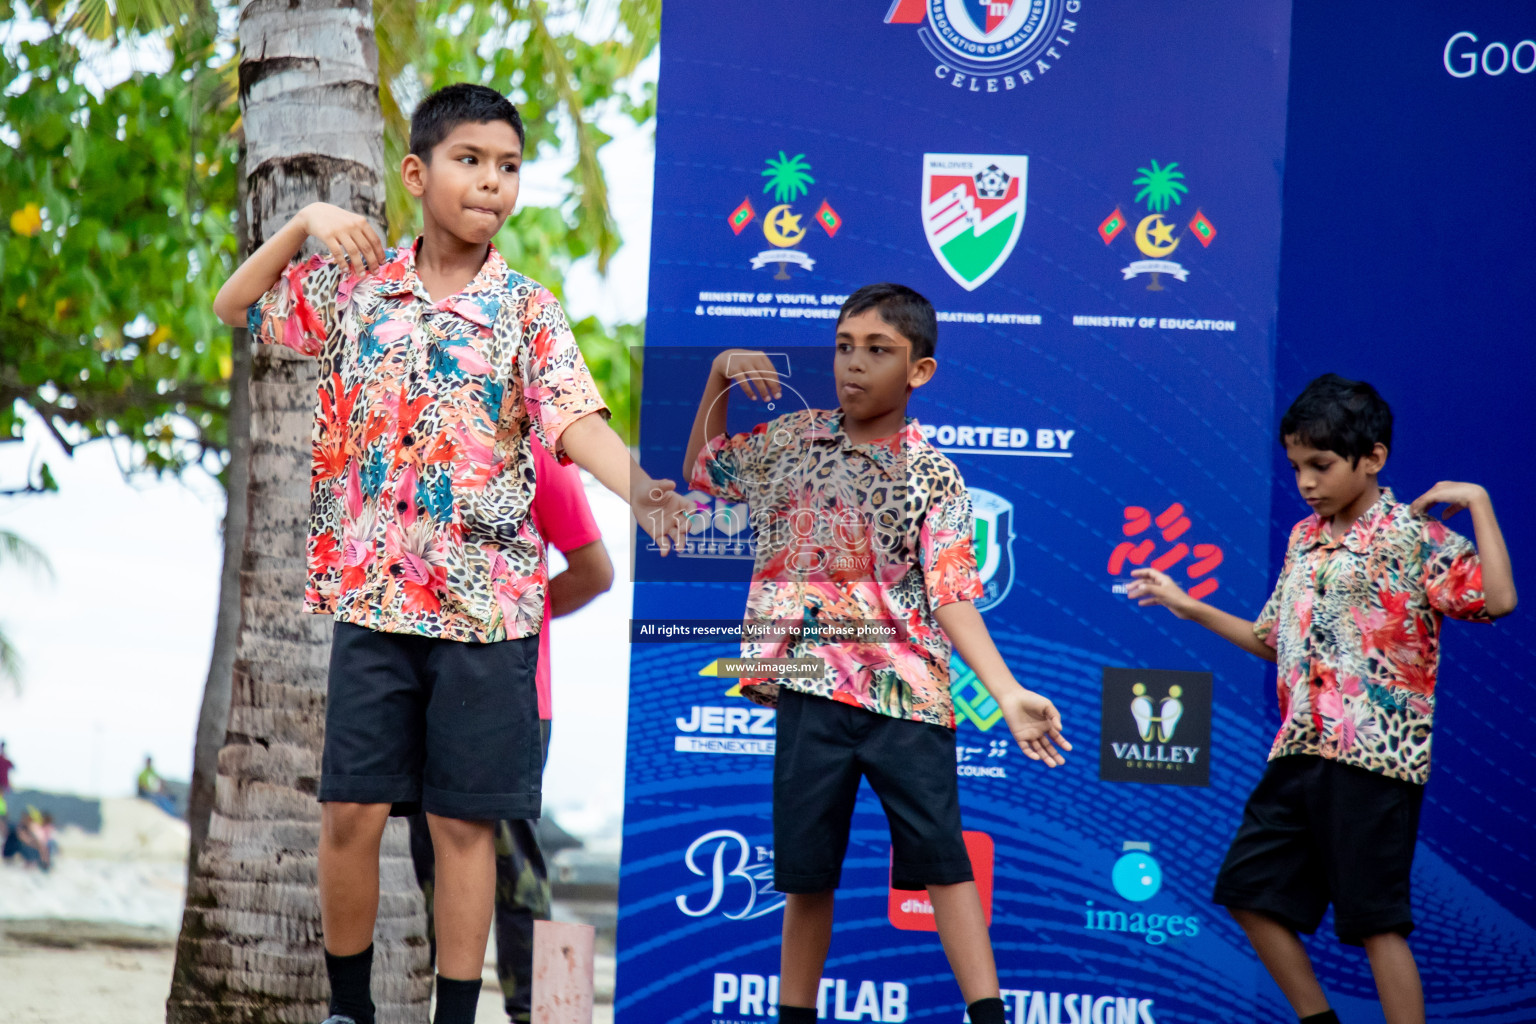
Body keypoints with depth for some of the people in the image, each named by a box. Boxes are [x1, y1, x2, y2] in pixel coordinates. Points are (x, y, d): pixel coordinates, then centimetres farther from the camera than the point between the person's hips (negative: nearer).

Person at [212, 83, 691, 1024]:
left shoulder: (528, 311, 1)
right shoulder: (357, 288, 7)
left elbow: (577, 420, -11)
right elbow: (234, 307, 15)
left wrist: (641, 488, -31)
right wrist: (305, 224, -1)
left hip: (485, 601, -2)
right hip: (373, 593, 2)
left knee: (464, 821, 2)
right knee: (351, 811, 3)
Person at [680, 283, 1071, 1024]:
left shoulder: (933, 479, -2)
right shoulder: (789, 440, 9)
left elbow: (953, 599, -6)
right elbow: (701, 469, 25)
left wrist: (1009, 695, -18)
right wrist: (720, 377, 11)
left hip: (906, 692, -3)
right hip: (812, 688, 3)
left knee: (940, 854, -6)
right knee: (807, 868, 8)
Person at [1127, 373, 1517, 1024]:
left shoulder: (1412, 536, -7)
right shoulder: (1304, 539, 15)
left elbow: (1496, 599, -22)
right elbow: (1275, 642, 25)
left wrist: (1477, 502, -18)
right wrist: (1190, 609, 20)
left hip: (1374, 756, -8)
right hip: (1300, 750, 8)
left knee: (1375, 918, -6)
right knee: (1250, 887, 10)